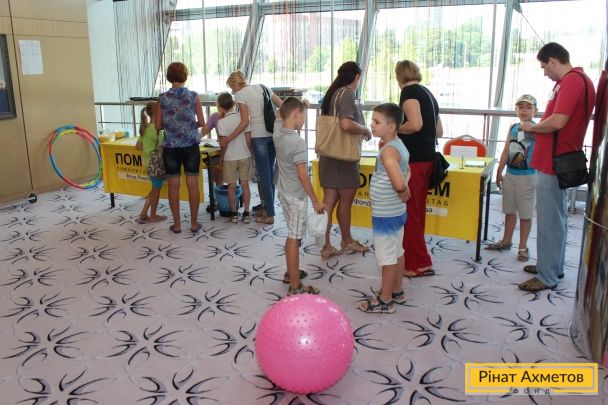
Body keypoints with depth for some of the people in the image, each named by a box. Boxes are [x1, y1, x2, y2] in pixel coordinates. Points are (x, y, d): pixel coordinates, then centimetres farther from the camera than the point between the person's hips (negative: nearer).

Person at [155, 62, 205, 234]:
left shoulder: (162, 98, -3)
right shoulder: (193, 96, -4)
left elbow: (158, 125, 0)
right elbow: (202, 122, -1)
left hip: (171, 147, 1)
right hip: (191, 146, 0)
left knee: (173, 185, 9)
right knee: (193, 184, 7)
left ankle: (177, 224, 15)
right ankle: (194, 223, 13)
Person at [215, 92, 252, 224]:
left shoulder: (221, 122, -11)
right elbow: (248, 139, -3)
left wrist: (221, 157, 5)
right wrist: (251, 152, 10)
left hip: (229, 158, -2)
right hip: (244, 156, 2)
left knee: (231, 186, 9)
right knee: (245, 185, 8)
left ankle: (234, 213, 16)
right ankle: (246, 213, 12)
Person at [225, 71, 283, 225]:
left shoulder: (240, 94, -4)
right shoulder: (262, 87, 15)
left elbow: (245, 121, -11)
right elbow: (282, 106, 13)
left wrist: (228, 139, -5)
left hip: (259, 136, -6)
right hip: (273, 133, 6)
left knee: (264, 174, 0)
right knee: (270, 171, 15)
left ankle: (269, 215, 6)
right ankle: (268, 207, 24)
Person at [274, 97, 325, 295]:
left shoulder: (277, 132, -1)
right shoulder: (298, 142, -23)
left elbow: (281, 119, 25)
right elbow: (303, 176, -22)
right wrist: (315, 201, -15)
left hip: (283, 193, 8)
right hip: (296, 197, -8)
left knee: (292, 236, 22)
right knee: (294, 240, -2)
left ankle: (291, 273, 36)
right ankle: (295, 287, 5)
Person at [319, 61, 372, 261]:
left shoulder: (331, 93, 12)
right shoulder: (347, 93, -13)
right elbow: (346, 124, -28)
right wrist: (366, 130, -10)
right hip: (344, 157, -7)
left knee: (328, 202, 7)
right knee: (345, 201, 10)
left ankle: (326, 246, 10)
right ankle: (347, 241, 27)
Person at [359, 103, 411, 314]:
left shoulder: (388, 151, -24)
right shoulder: (399, 146, 6)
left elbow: (399, 183, -35)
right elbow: (406, 175, 18)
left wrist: (402, 192, -15)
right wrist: (403, 191, 5)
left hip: (385, 215, -10)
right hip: (395, 212, 10)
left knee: (387, 257, 2)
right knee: (396, 253, 19)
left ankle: (385, 300, 15)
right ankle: (397, 291, 34)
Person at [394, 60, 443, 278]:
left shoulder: (409, 91, -9)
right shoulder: (428, 93, 16)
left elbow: (415, 124, -24)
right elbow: (439, 131, 17)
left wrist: (396, 128, -7)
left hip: (412, 159, -9)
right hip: (427, 158, 9)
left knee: (409, 212, -2)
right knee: (417, 210, 17)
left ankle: (419, 264, 2)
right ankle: (415, 257, 28)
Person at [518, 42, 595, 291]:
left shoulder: (572, 81, -16)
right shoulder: (570, 80, 14)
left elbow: (557, 122, -25)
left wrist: (532, 127, -8)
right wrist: (537, 129, 5)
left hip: (553, 163, -10)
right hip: (555, 161, 10)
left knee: (549, 220, -3)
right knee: (557, 217, 18)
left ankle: (547, 276, 6)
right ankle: (553, 266, 31)